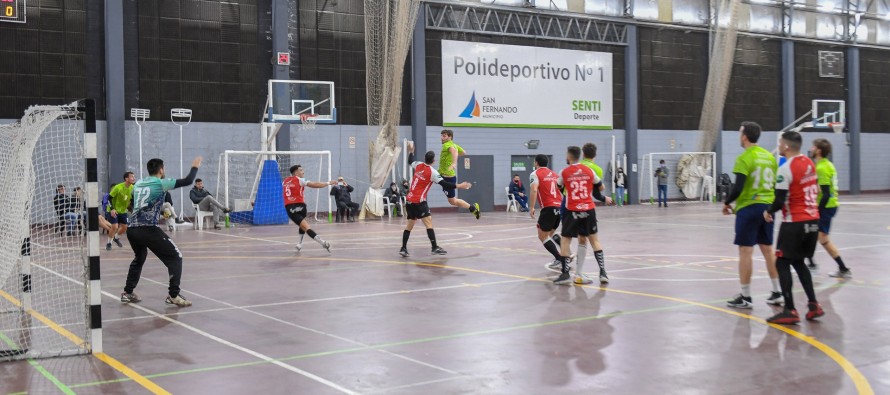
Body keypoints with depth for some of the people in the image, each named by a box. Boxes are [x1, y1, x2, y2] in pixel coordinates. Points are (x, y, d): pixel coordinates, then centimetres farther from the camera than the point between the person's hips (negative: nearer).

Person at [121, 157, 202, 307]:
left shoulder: (138, 184, 16)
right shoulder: (161, 183, -1)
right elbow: (187, 181, -1)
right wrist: (195, 167, 16)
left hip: (132, 229, 7)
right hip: (148, 230, -7)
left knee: (139, 258, 32)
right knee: (175, 257, 2)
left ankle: (128, 293, 34)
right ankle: (173, 295, -7)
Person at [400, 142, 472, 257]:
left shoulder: (418, 165, 4)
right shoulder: (432, 172, -14)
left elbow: (410, 161, 27)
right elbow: (444, 184, -17)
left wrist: (411, 151, 43)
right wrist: (459, 186, -13)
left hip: (409, 200, 7)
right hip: (419, 201, -7)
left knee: (410, 224, 13)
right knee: (428, 222, -8)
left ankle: (403, 248, 12)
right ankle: (435, 248, -14)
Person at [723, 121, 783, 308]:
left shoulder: (744, 158, -13)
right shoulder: (769, 156, 9)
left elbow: (738, 187, -18)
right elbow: (775, 184, 14)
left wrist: (727, 202, -2)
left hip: (748, 208, -7)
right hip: (767, 206, 7)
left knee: (745, 251, -2)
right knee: (768, 250, 14)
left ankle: (745, 297, 1)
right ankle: (776, 293, 18)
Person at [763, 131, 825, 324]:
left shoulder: (786, 169, -17)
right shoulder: (810, 163, 8)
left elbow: (780, 200, -18)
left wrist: (768, 212, -1)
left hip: (795, 223, -8)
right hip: (813, 221, 8)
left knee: (782, 263, 0)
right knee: (798, 262, 19)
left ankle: (790, 311, -3)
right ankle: (813, 305, 15)